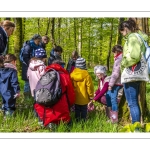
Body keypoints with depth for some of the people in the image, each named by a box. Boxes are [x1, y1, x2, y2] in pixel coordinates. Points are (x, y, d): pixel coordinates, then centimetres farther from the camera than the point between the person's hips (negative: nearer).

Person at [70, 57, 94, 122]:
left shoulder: (72, 74, -6)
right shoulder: (86, 74, -17)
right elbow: (89, 86, -11)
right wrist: (91, 95, 2)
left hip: (75, 97, 3)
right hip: (84, 98, -3)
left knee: (77, 110, 16)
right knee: (84, 110, 9)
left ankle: (77, 121, 22)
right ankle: (83, 121, 13)